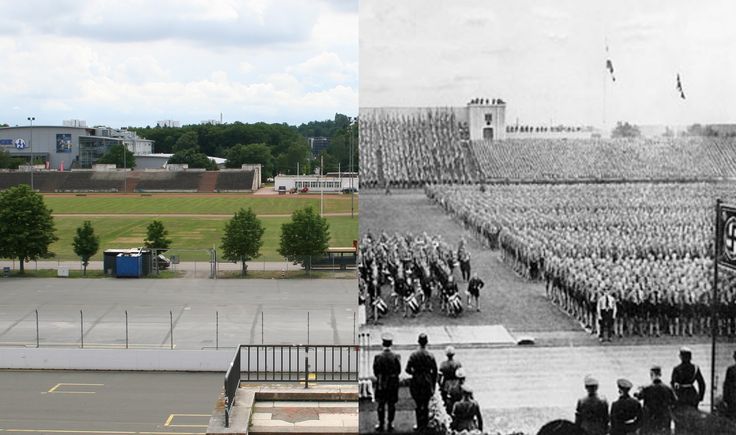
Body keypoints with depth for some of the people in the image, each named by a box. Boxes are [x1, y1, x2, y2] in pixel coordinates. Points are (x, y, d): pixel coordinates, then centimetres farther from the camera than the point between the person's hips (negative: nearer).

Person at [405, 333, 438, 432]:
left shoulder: (413, 355, -9)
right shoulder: (430, 356, -5)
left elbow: (408, 369, -10)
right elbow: (434, 372, -1)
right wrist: (433, 385, 8)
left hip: (416, 382, -1)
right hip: (427, 382, 1)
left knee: (418, 405, 8)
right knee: (426, 404, 9)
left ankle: (419, 425, 10)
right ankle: (424, 424, 14)